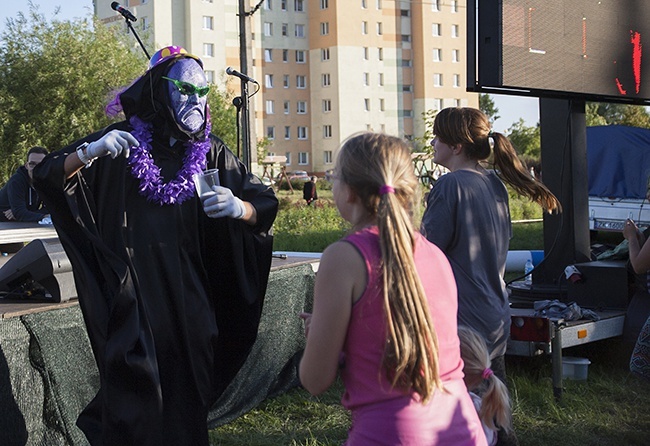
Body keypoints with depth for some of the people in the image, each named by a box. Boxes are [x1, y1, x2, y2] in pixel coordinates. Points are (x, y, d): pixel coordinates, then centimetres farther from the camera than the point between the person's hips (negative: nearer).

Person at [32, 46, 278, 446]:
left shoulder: (211, 151, 7)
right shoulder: (123, 141, 0)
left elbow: (265, 205, 4)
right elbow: (50, 178, -3)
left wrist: (239, 208, -19)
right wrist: (90, 151, -21)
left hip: (188, 299, 3)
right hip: (132, 292, -3)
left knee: (189, 395, 9)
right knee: (137, 400, -6)